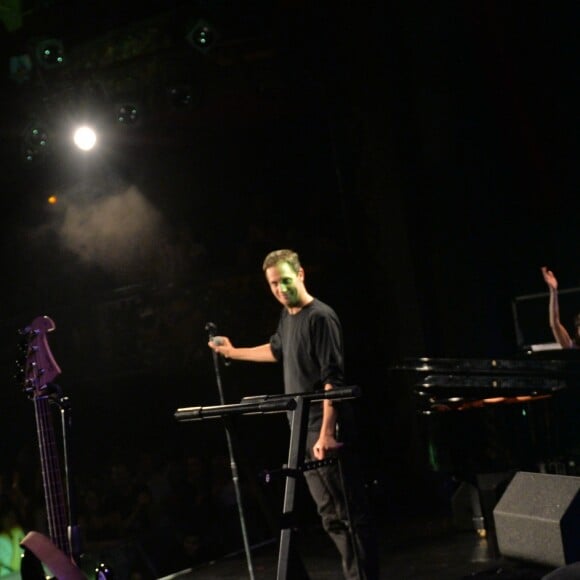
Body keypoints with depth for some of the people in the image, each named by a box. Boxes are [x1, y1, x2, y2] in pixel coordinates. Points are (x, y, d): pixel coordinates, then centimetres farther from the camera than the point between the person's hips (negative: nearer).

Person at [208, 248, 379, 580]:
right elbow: (277, 350, 37)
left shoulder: (321, 317, -13)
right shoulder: (288, 316, 15)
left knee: (349, 513, -7)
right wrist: (233, 352, 46)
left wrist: (326, 433, -24)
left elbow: (333, 380, -18)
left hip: (327, 432, -9)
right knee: (332, 514, 11)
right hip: (304, 431, 9)